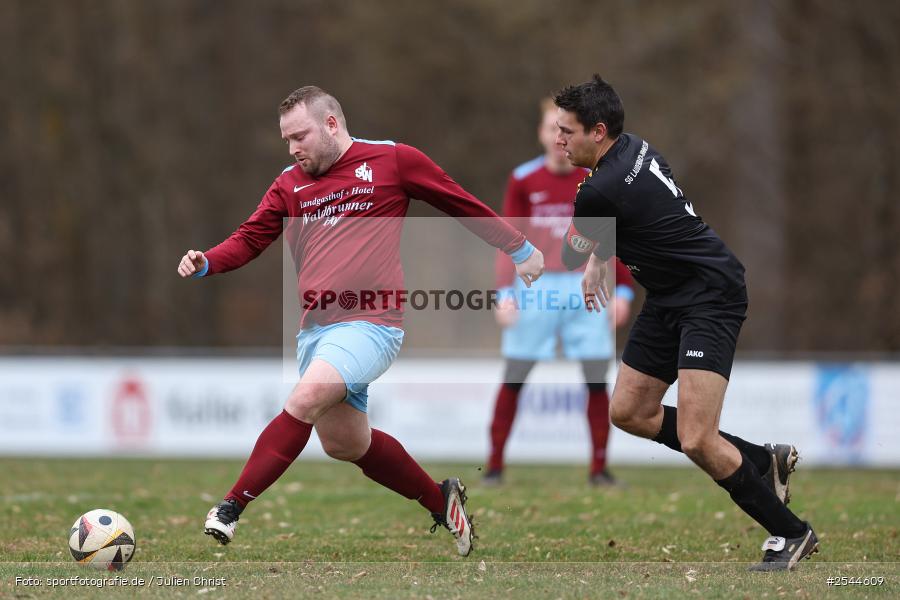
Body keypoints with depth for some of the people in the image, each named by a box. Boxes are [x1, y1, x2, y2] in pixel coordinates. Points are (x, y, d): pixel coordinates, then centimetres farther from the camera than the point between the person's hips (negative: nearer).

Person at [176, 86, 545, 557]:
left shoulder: (391, 160, 2)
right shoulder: (290, 184, 14)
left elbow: (463, 205, 11)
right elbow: (250, 239, 10)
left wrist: (519, 249, 19)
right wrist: (205, 263, -11)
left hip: (370, 323, -7)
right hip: (315, 326, 7)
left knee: (306, 399, -25)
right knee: (344, 443, 9)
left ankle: (232, 507, -25)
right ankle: (441, 500, 30)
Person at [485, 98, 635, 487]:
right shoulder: (523, 180, 4)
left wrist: (623, 291, 2)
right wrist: (505, 292, -4)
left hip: (584, 287, 0)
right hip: (534, 287, 0)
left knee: (597, 377, -4)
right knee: (513, 379, -2)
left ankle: (599, 467, 3)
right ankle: (494, 465, 5)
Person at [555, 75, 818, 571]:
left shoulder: (601, 190, -24)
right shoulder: (632, 148, 3)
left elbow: (571, 255, -4)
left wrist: (587, 255, 17)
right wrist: (597, 262, 18)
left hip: (710, 297, -10)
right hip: (669, 301, 10)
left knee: (696, 440, -17)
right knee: (628, 412, 12)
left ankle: (790, 533, -2)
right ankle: (764, 460, 22)